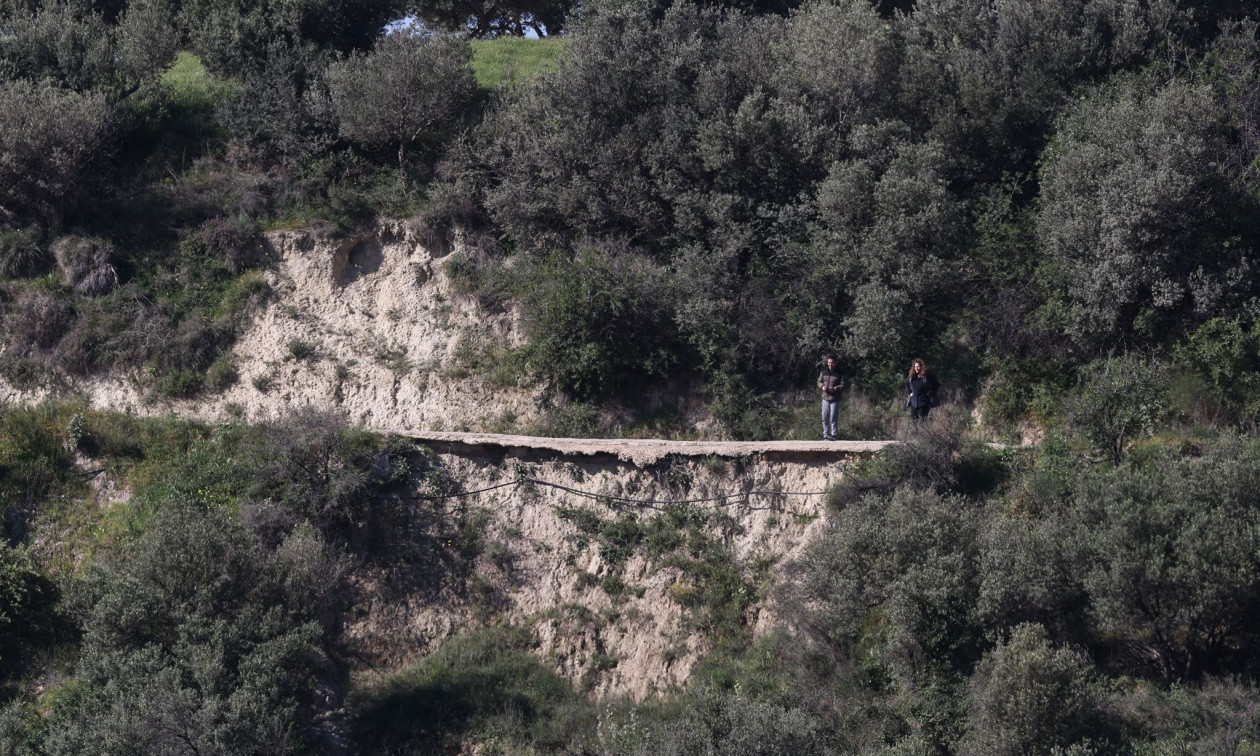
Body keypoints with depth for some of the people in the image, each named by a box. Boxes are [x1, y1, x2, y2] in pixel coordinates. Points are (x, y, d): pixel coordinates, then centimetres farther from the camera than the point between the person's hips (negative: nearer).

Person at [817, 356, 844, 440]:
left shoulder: (839, 374, -3)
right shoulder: (824, 372, 8)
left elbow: (843, 385, -4)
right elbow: (819, 382, 15)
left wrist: (835, 388, -20)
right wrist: (822, 386, -7)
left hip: (835, 399, -4)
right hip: (825, 398, 4)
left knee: (834, 418, -3)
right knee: (825, 418, 4)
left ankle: (833, 435, 5)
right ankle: (826, 435, 13)